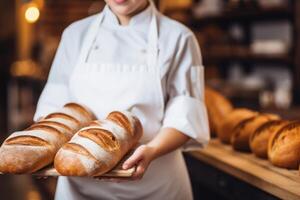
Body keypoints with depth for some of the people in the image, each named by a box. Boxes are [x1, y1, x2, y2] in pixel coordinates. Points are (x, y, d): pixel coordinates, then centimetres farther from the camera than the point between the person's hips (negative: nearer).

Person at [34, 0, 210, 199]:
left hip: (153, 183, -2)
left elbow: (185, 115, -10)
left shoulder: (178, 38, -5)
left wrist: (152, 151, -27)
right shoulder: (76, 34, 4)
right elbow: (54, 104, 3)